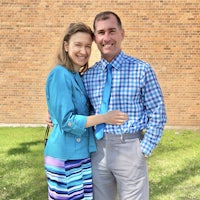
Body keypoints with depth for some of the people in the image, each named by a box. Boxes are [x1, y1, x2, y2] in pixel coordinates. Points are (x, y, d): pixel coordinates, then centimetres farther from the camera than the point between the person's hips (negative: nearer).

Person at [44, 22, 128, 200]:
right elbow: (66, 121, -19)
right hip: (65, 157, -8)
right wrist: (104, 118, -17)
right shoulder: (60, 75, -15)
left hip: (83, 153, 8)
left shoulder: (78, 77, 10)